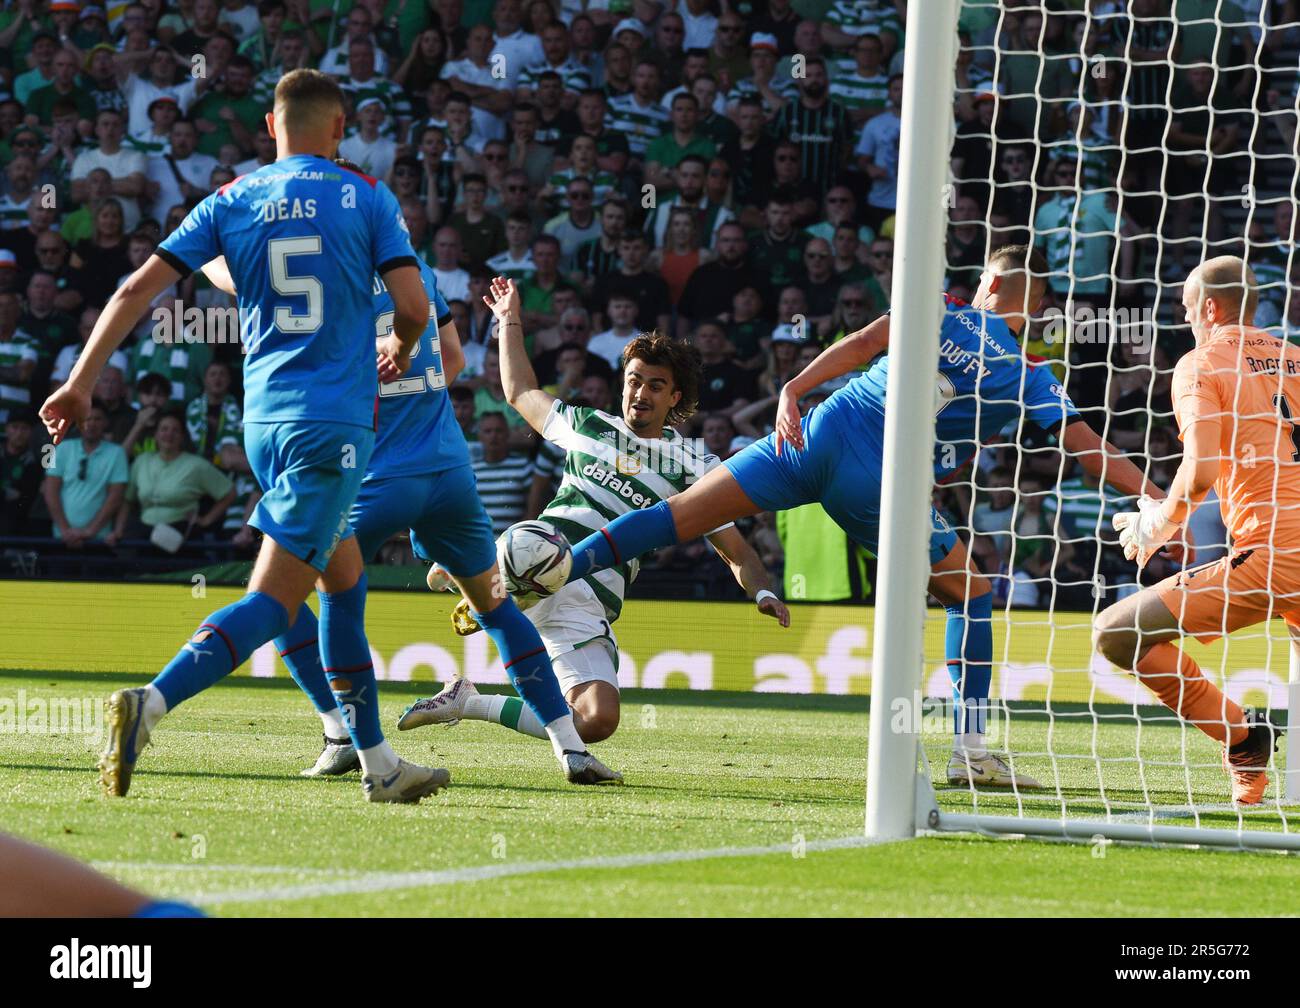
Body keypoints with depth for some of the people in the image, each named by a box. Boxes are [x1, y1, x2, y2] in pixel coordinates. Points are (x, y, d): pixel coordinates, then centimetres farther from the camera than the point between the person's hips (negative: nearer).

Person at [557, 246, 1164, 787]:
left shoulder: (942, 311, 14)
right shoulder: (1027, 377, 9)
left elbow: (863, 343, 0)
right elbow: (1088, 450, 5)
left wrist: (793, 391, -6)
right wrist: (1157, 497, 12)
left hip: (816, 436, 3)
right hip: (878, 489, -2)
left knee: (676, 517, 4)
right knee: (972, 597, 14)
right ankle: (970, 751, 7)